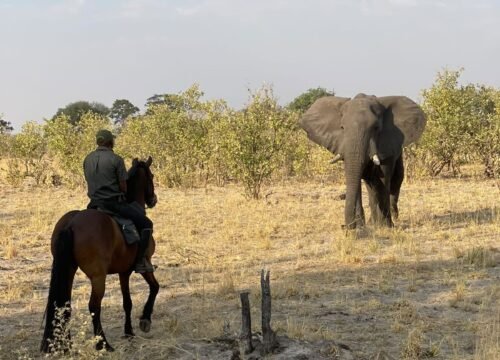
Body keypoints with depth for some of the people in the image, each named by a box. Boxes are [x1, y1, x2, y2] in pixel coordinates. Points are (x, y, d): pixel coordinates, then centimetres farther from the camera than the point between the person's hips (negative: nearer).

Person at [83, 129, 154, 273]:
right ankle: (140, 262, -5)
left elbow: (90, 182, 13)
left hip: (94, 203, 6)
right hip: (114, 202, -6)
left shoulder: (88, 159, 7)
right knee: (146, 224, 2)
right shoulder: (116, 159, -11)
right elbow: (123, 187, -8)